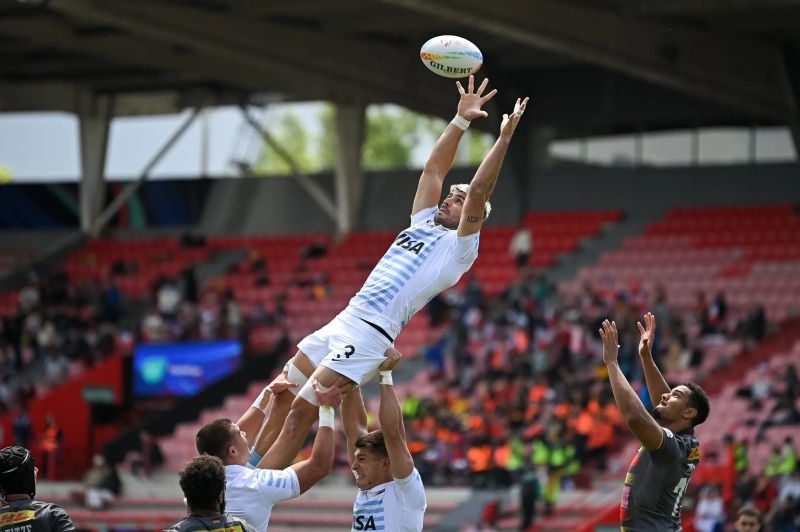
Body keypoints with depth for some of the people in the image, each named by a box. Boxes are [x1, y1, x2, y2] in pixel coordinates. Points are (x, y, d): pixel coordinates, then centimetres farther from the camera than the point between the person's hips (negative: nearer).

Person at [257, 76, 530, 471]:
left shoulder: (459, 246, -1)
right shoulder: (423, 223, 20)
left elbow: (478, 191, -12)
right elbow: (434, 169, 22)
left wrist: (504, 137, -13)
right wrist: (461, 120, 19)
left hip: (369, 335, -8)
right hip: (343, 322, 9)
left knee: (300, 413, -14)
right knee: (280, 403, 9)